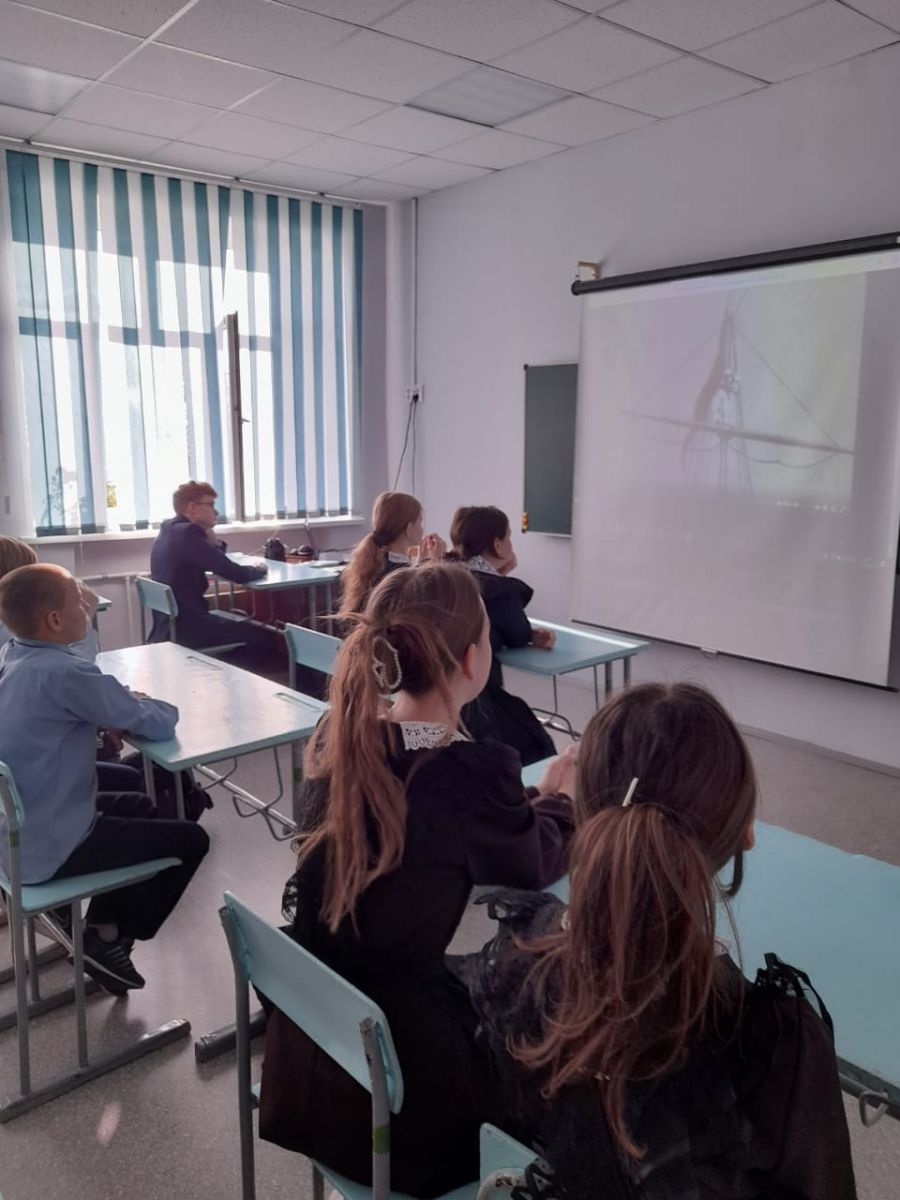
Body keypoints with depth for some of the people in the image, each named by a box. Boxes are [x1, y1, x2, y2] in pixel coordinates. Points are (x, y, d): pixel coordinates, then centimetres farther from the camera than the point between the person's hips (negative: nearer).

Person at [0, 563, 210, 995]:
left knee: (136, 797, 29)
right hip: (47, 849, -9)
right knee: (190, 839, 3)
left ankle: (101, 923, 29)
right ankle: (108, 938, 16)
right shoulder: (63, 672, -27)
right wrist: (145, 705, 2)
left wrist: (126, 706, -2)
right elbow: (159, 724, -21)